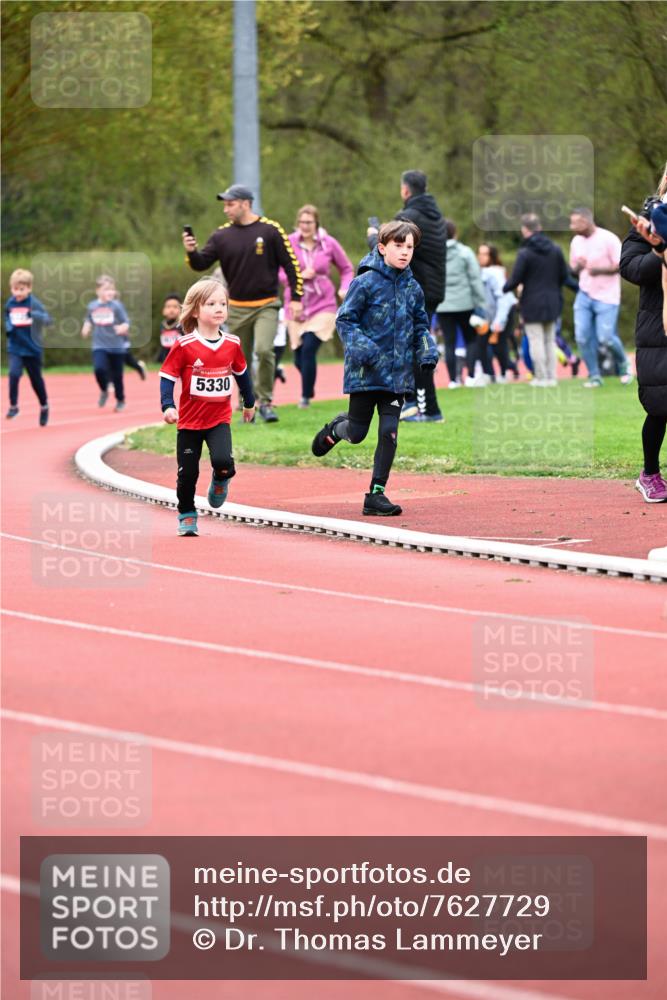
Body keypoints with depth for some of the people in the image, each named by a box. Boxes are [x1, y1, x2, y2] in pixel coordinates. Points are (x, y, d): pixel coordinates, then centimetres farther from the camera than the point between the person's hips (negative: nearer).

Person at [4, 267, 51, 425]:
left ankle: (44, 407, 33)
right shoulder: (10, 303, -1)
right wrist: (8, 327, -5)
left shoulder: (34, 303, -12)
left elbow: (48, 320, -16)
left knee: (36, 380, 11)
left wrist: (36, 315, -35)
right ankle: (13, 406, -7)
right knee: (14, 374, -20)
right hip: (15, 348, 2)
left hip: (33, 348, -2)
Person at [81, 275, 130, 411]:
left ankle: (120, 401, 30)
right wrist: (86, 329, -1)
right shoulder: (91, 306, 1)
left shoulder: (117, 305, -9)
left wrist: (123, 328, -30)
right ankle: (104, 391, 8)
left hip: (116, 347, -1)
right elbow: (89, 321, 19)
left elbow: (126, 324, -8)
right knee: (99, 369, -21)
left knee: (117, 376, 8)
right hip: (99, 346, 1)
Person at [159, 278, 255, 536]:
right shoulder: (184, 346, -13)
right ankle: (187, 516, 24)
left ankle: (220, 481, 13)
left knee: (223, 460, -22)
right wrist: (167, 406, -23)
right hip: (189, 420, -1)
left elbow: (242, 373, 15)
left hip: (219, 419, 1)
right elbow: (167, 376, -10)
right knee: (188, 473, 4)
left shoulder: (232, 344, -1)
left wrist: (249, 403, 26)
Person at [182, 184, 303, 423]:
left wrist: (296, 298, -6)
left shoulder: (270, 230, -5)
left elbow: (291, 264, -2)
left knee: (264, 350, -22)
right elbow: (201, 264, -2)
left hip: (266, 306, -3)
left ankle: (265, 402, -7)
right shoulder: (222, 235, 2)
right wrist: (191, 252, -24)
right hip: (237, 309, 3)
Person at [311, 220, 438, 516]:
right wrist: (363, 348, -22)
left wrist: (428, 354, 1)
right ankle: (336, 428, 41)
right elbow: (345, 320, -8)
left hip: (397, 374, 4)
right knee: (357, 433, 5)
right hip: (365, 372, -4)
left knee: (389, 432, -3)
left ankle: (376, 494, 4)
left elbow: (420, 325, 18)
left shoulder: (413, 288, 7)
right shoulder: (366, 283, -10)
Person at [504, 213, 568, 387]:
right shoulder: (555, 250, 2)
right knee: (550, 340, 13)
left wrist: (504, 289, 7)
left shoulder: (525, 254, -15)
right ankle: (551, 377, 13)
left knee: (536, 340, 0)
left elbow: (515, 280, -13)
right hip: (551, 302, 5)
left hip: (532, 303, -5)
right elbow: (564, 276, 9)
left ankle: (541, 377, 1)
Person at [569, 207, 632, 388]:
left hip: (606, 297, -5)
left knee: (605, 338, -11)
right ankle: (594, 376, 7)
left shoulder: (608, 239, -12)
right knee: (582, 337, -5)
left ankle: (623, 364, 18)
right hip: (584, 296, 5)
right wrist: (578, 266, -7)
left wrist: (599, 270, -24)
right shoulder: (576, 241, 7)